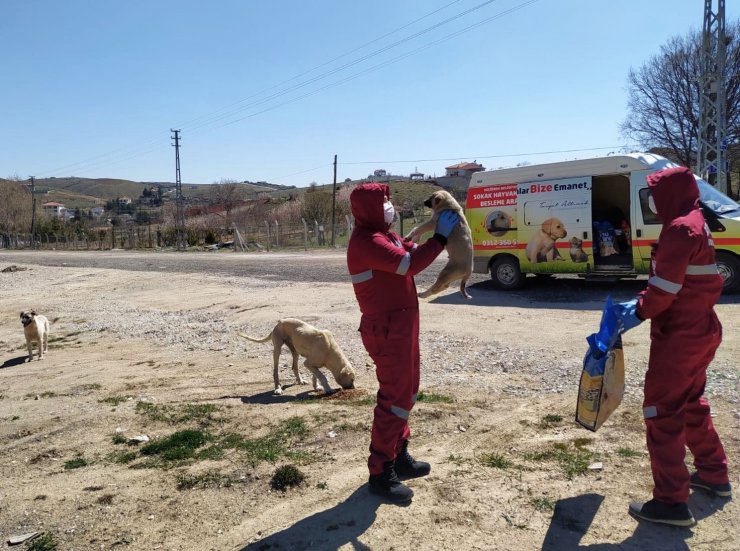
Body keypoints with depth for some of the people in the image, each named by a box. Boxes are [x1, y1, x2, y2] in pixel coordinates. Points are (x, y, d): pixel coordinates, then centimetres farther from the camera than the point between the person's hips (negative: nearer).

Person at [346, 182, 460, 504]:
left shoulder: (383, 235, 15)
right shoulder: (367, 241, -19)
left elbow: (411, 253, 15)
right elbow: (411, 264, -27)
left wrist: (440, 235, 3)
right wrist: (440, 237, -17)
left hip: (400, 325, 11)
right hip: (388, 329, -11)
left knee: (405, 391, 19)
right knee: (394, 397, -6)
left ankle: (399, 456, 32)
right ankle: (381, 473, 4)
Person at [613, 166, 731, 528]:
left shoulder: (679, 228, -18)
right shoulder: (696, 223, 14)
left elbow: (666, 285, -23)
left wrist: (639, 312, -10)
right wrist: (640, 304, 7)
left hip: (679, 335, -10)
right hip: (700, 331, 10)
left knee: (662, 411, -4)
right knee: (690, 403, 23)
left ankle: (671, 502, 0)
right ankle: (713, 474, 36)